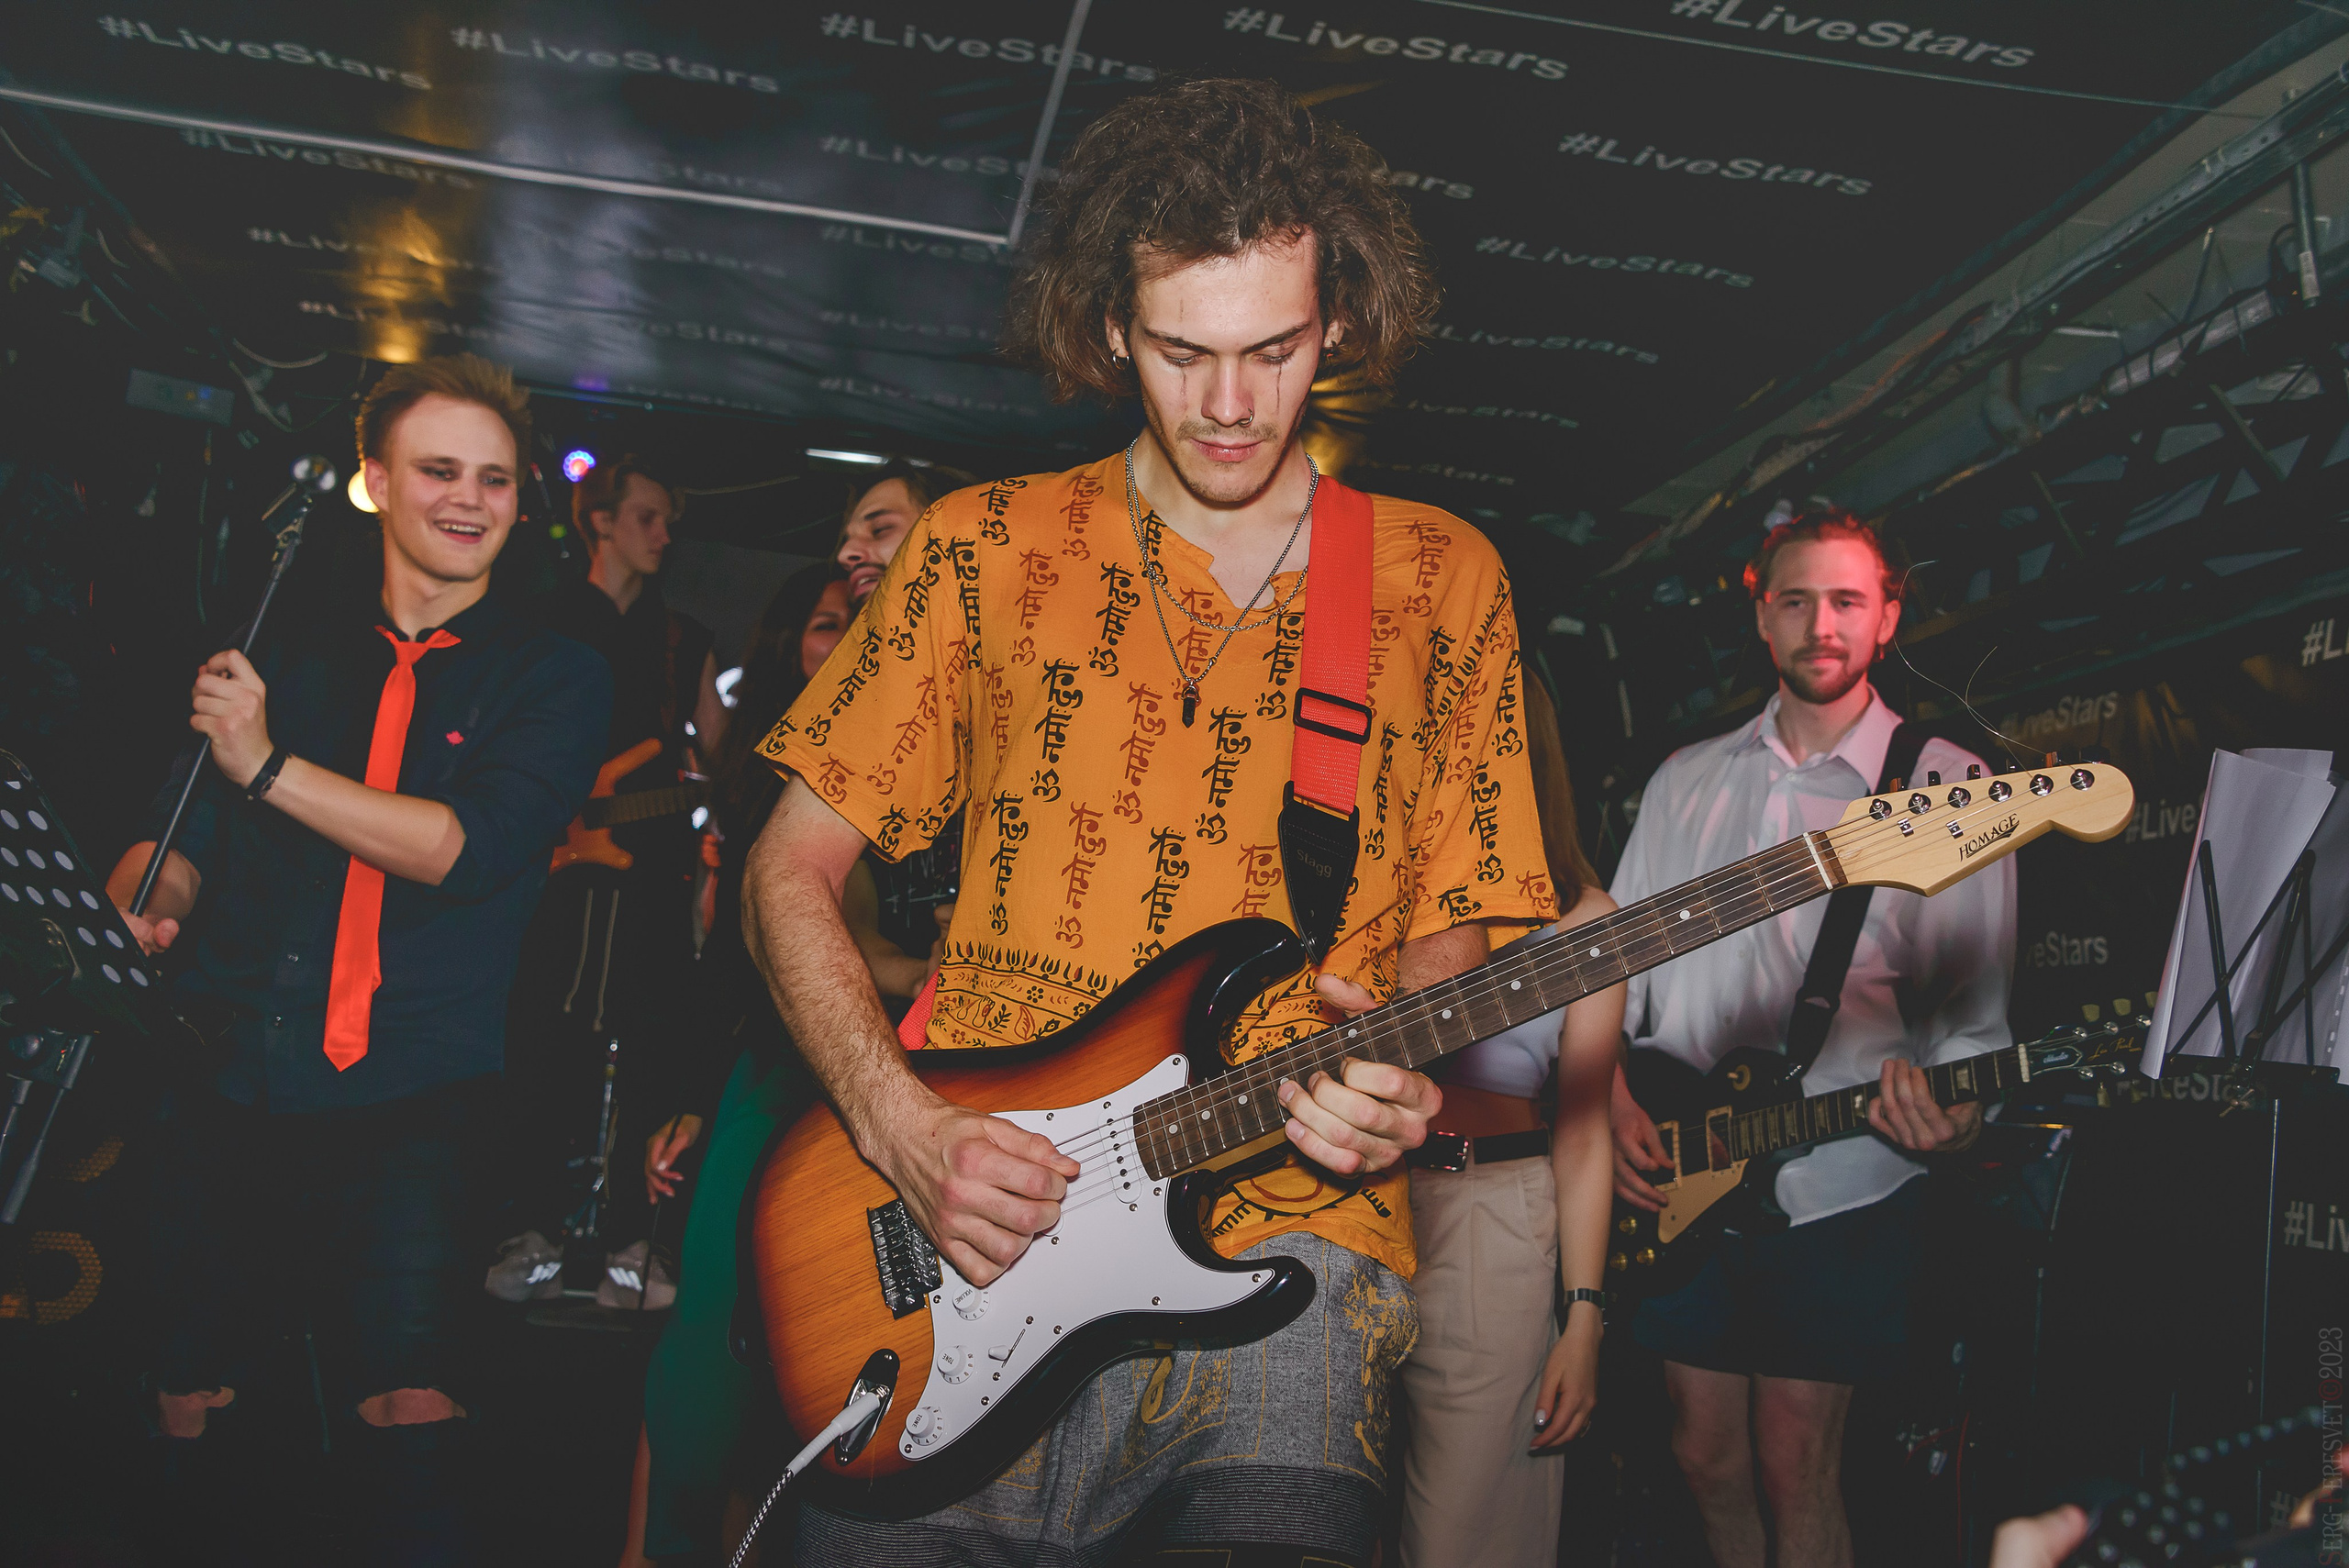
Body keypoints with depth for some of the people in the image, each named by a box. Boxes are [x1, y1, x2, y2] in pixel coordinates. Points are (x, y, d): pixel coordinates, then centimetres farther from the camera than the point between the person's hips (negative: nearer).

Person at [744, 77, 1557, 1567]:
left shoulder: (1442, 579, 8)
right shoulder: (988, 547, 6)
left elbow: (1454, 920, 13)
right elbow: (791, 871, 8)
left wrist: (1397, 1072, -9)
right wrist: (903, 1128, -6)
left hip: (1289, 1232, 0)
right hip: (971, 1237, 1)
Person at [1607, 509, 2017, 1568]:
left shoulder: (1948, 790, -2)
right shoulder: (1686, 780, 10)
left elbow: (1976, 1008, -3)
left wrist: (1946, 1105, -23)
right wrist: (1616, 1094, -2)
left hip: (1836, 1190, -3)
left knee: (1793, 1472, 4)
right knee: (1705, 1455, 14)